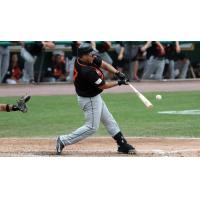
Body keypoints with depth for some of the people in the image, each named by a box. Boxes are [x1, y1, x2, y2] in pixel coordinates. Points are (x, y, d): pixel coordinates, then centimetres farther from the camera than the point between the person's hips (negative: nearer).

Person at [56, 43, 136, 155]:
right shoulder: (87, 71, -34)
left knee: (109, 121, 16)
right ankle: (63, 141, 2)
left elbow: (104, 64, 2)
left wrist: (118, 73, -12)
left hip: (94, 97, 10)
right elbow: (103, 86, -22)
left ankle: (122, 144, 25)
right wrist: (119, 83, -12)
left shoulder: (91, 59, -10)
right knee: (92, 127, -2)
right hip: (89, 99, -10)